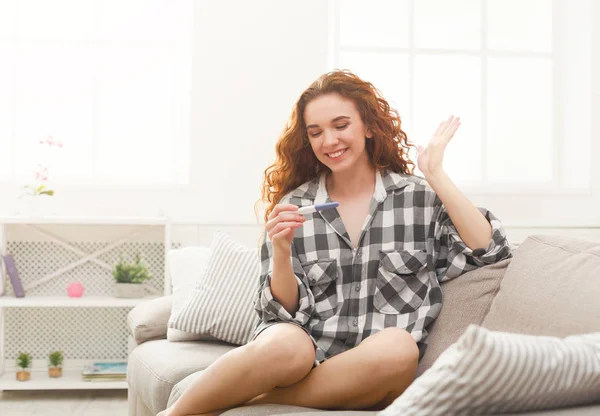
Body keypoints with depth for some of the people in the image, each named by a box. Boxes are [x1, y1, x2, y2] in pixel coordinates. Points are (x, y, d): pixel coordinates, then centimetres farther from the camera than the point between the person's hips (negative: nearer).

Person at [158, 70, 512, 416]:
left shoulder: (420, 197, 5)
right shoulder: (294, 208, 7)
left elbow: (490, 252, -6)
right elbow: (286, 311, 5)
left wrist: (436, 175, -10)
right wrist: (281, 252, -14)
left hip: (377, 372, 1)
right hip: (306, 351, 0)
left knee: (398, 346, -34)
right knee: (286, 346, -35)